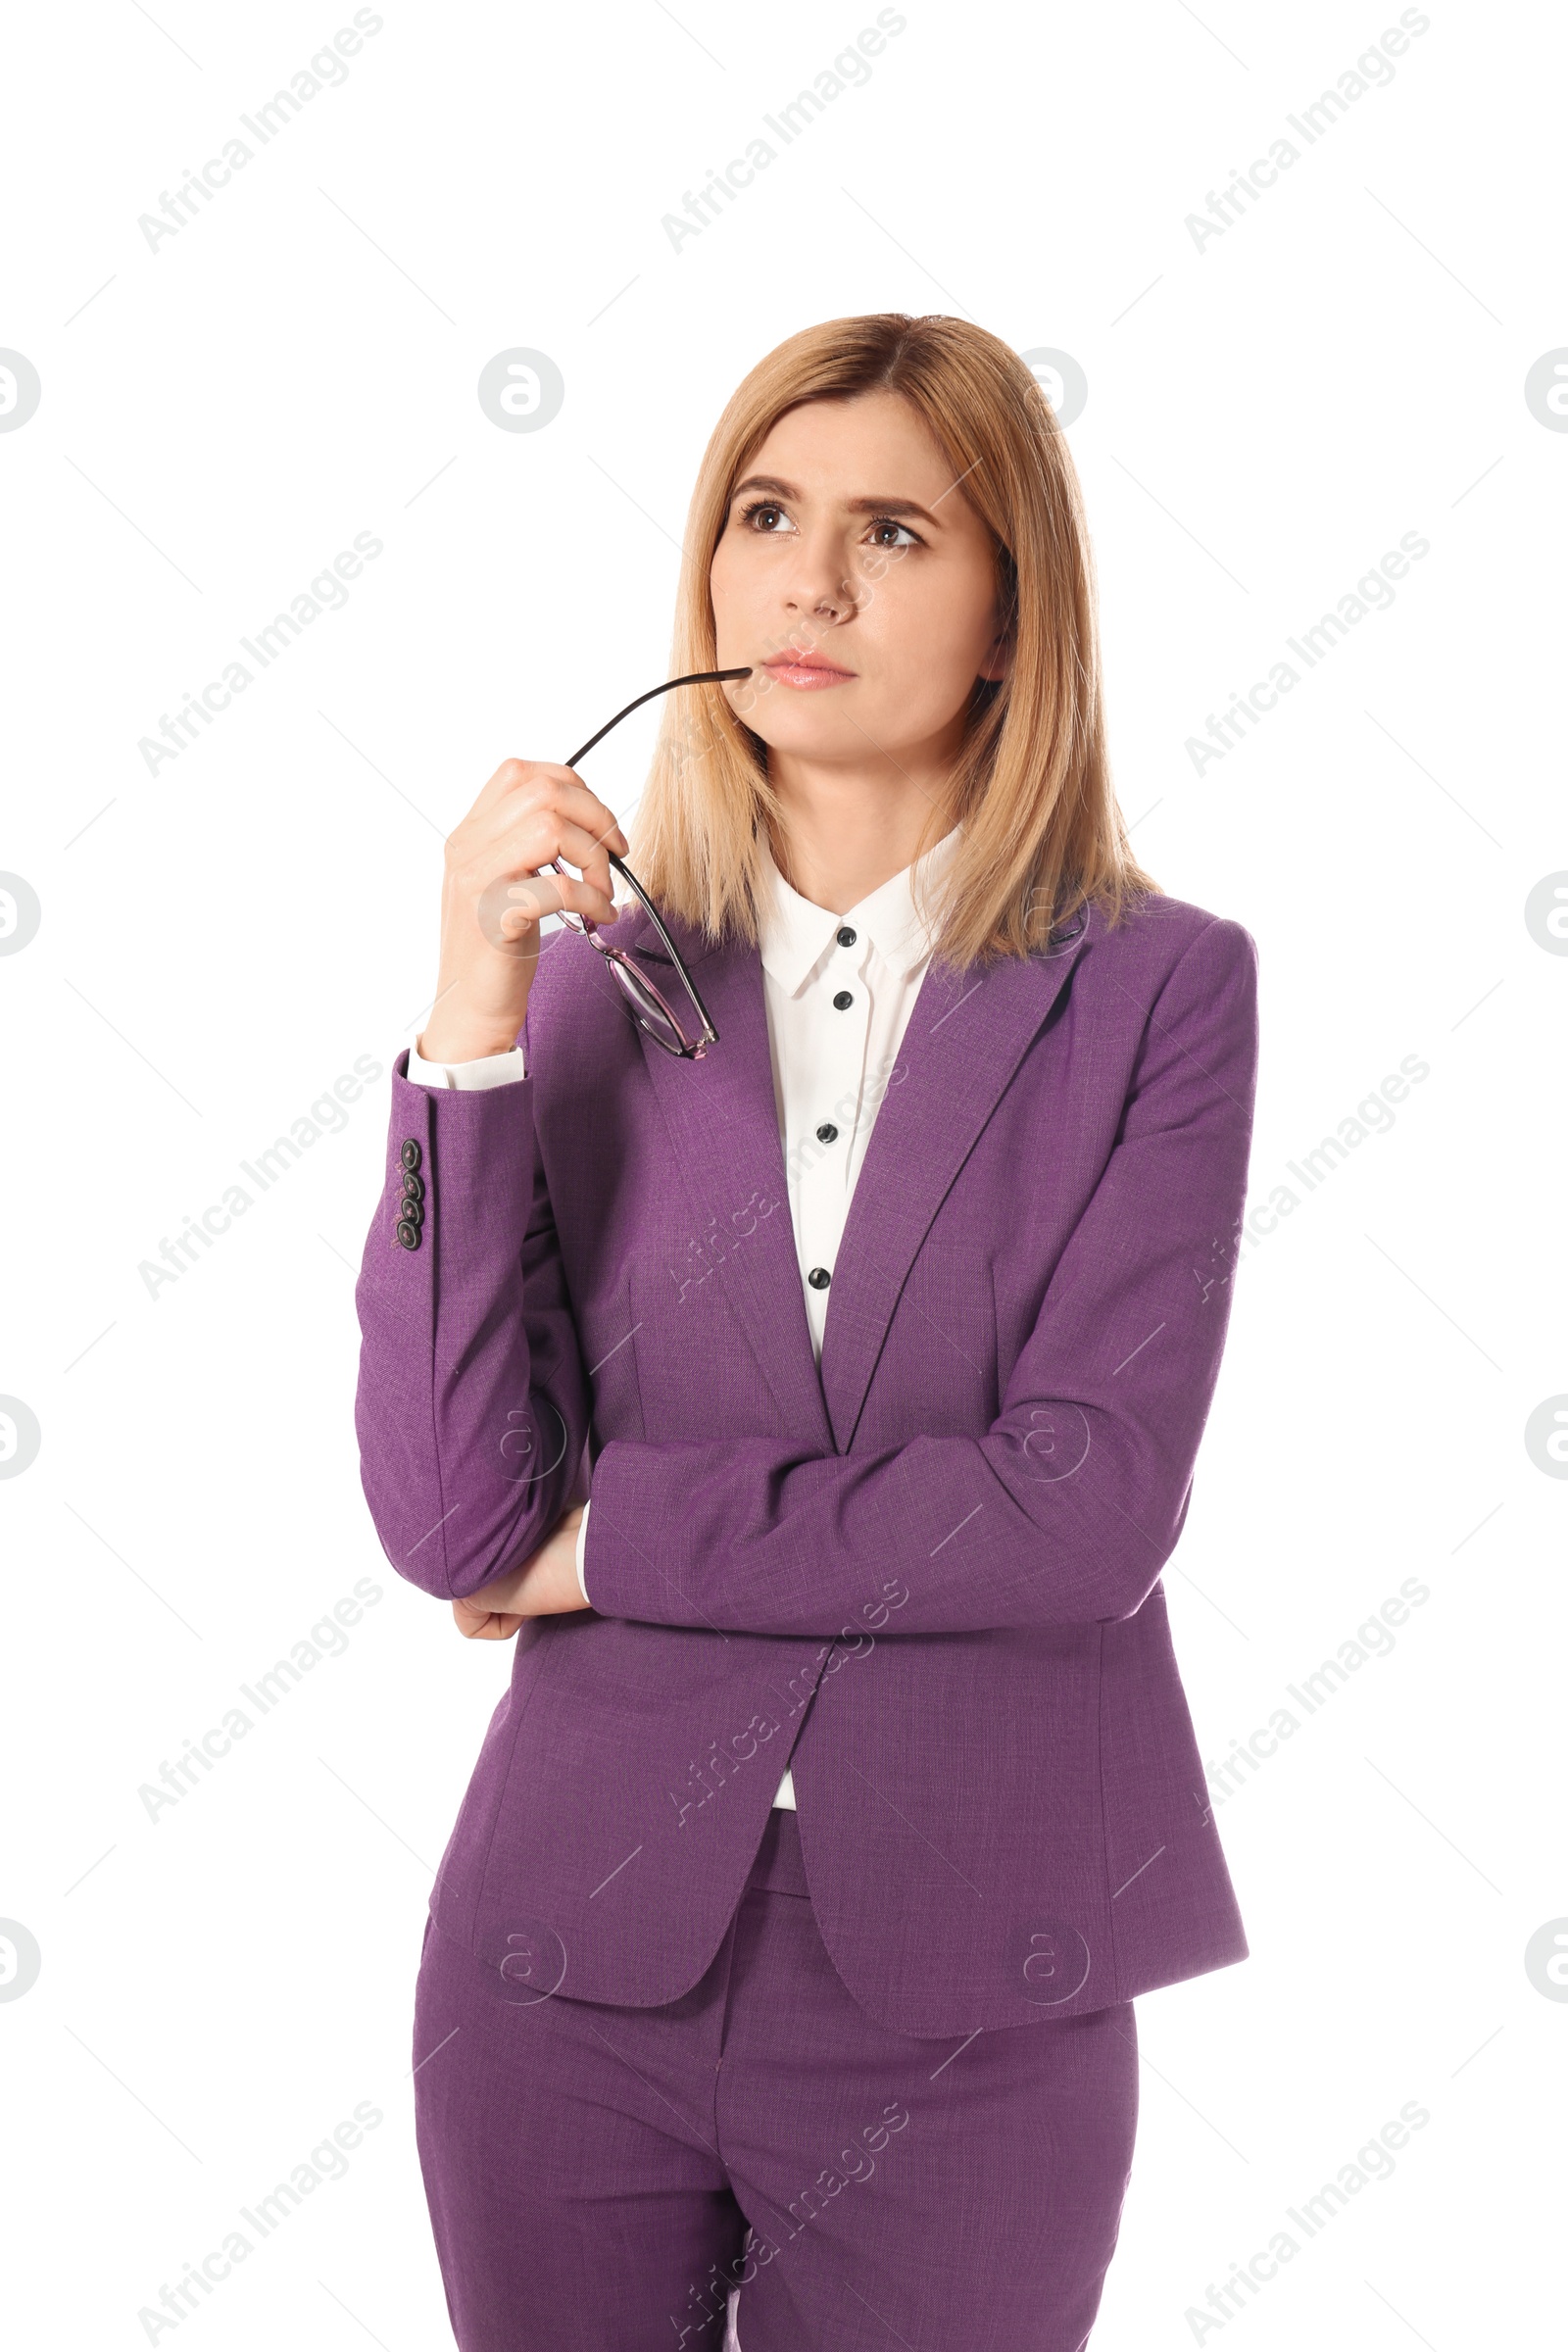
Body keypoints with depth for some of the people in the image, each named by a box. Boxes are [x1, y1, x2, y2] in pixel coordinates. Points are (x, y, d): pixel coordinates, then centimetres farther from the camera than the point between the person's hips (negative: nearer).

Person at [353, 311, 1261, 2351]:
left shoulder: (1160, 993, -4)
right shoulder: (590, 977, 0)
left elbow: (1094, 1503, -14)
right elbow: (450, 1523, -9)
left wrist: (607, 1543, -9)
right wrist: (476, 1018, -15)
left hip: (963, 2007, -1)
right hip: (576, 1967, 2)